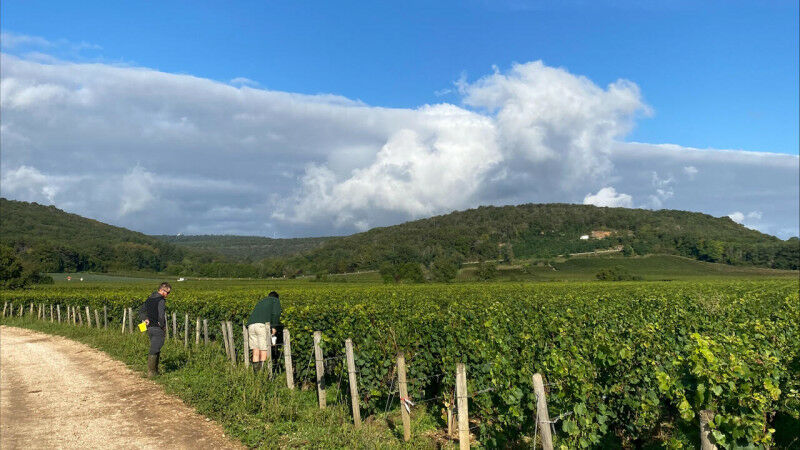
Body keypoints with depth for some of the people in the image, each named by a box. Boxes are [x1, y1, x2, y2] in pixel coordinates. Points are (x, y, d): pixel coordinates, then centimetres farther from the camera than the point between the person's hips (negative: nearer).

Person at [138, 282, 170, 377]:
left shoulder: (149, 299, 11)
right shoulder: (161, 300, -17)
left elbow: (141, 310, 14)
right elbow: (161, 316, -23)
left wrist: (144, 319, 2)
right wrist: (163, 327, -9)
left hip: (150, 327, 8)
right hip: (158, 328, -8)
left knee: (155, 349, 18)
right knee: (154, 351, -1)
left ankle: (155, 370, 23)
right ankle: (151, 372, 4)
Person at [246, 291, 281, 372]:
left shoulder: (261, 302, 38)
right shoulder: (276, 300, 21)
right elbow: (276, 313, 1)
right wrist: (274, 327, 1)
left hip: (251, 325, 5)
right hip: (263, 325, -5)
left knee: (256, 352, 7)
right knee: (264, 351, -4)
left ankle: (256, 371, 4)